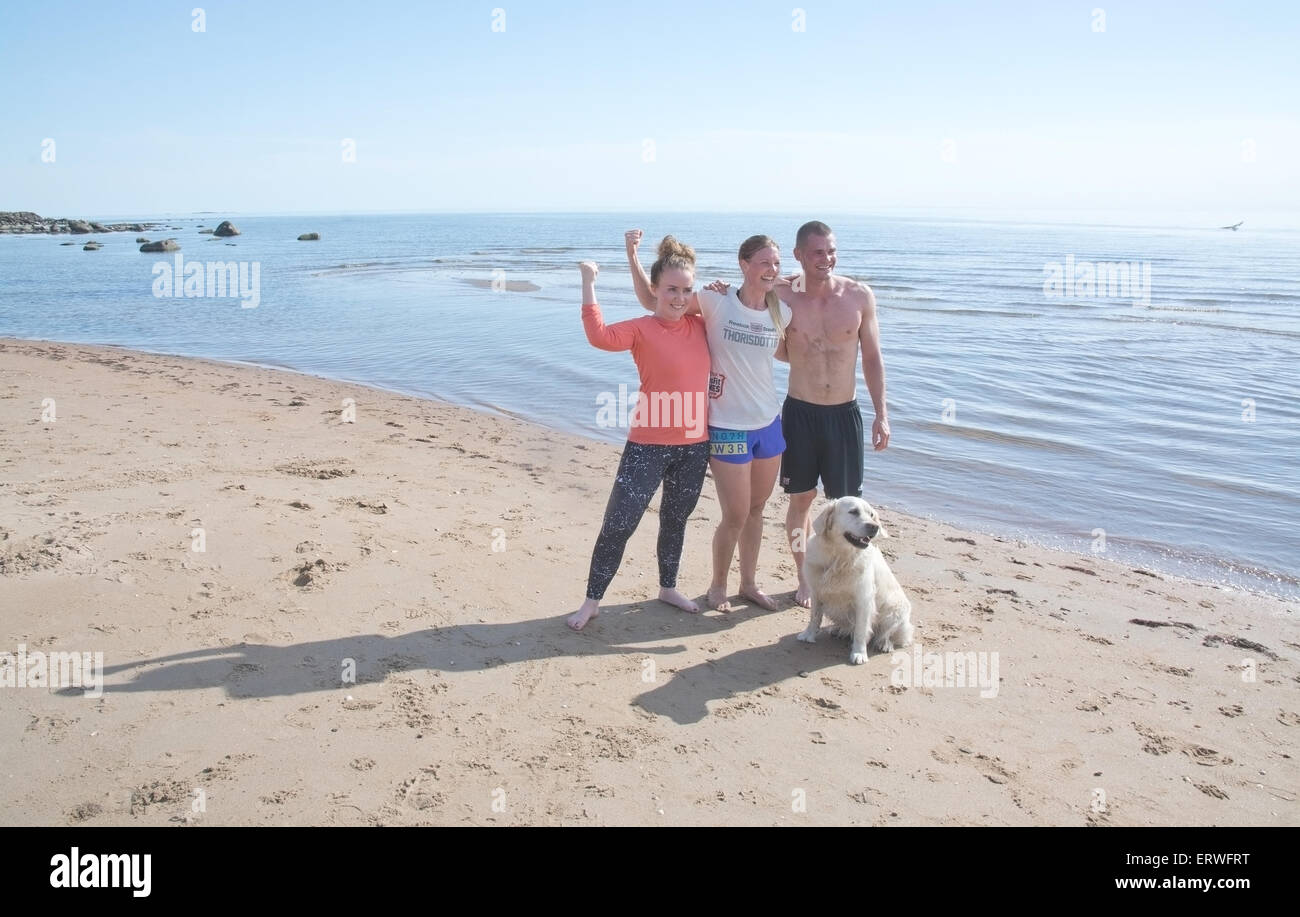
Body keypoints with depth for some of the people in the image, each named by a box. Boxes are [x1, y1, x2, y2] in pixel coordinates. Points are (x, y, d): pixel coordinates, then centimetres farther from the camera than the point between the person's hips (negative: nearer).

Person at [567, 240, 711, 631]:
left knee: (676, 520, 21)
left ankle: (668, 588, 40)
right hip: (648, 445, -5)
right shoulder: (641, 329, -10)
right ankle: (592, 601, 11)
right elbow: (600, 336, -30)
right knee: (618, 524, -3)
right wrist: (588, 283, -29)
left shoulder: (701, 326, 4)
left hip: (694, 445, 5)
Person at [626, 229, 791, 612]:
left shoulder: (781, 312, 0)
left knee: (756, 509, 17)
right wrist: (632, 255, -22)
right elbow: (651, 298, -12)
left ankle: (749, 583, 35)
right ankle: (717, 586, 25)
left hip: (769, 423, 5)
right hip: (728, 427, -5)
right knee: (736, 516, 1)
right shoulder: (717, 303, -13)